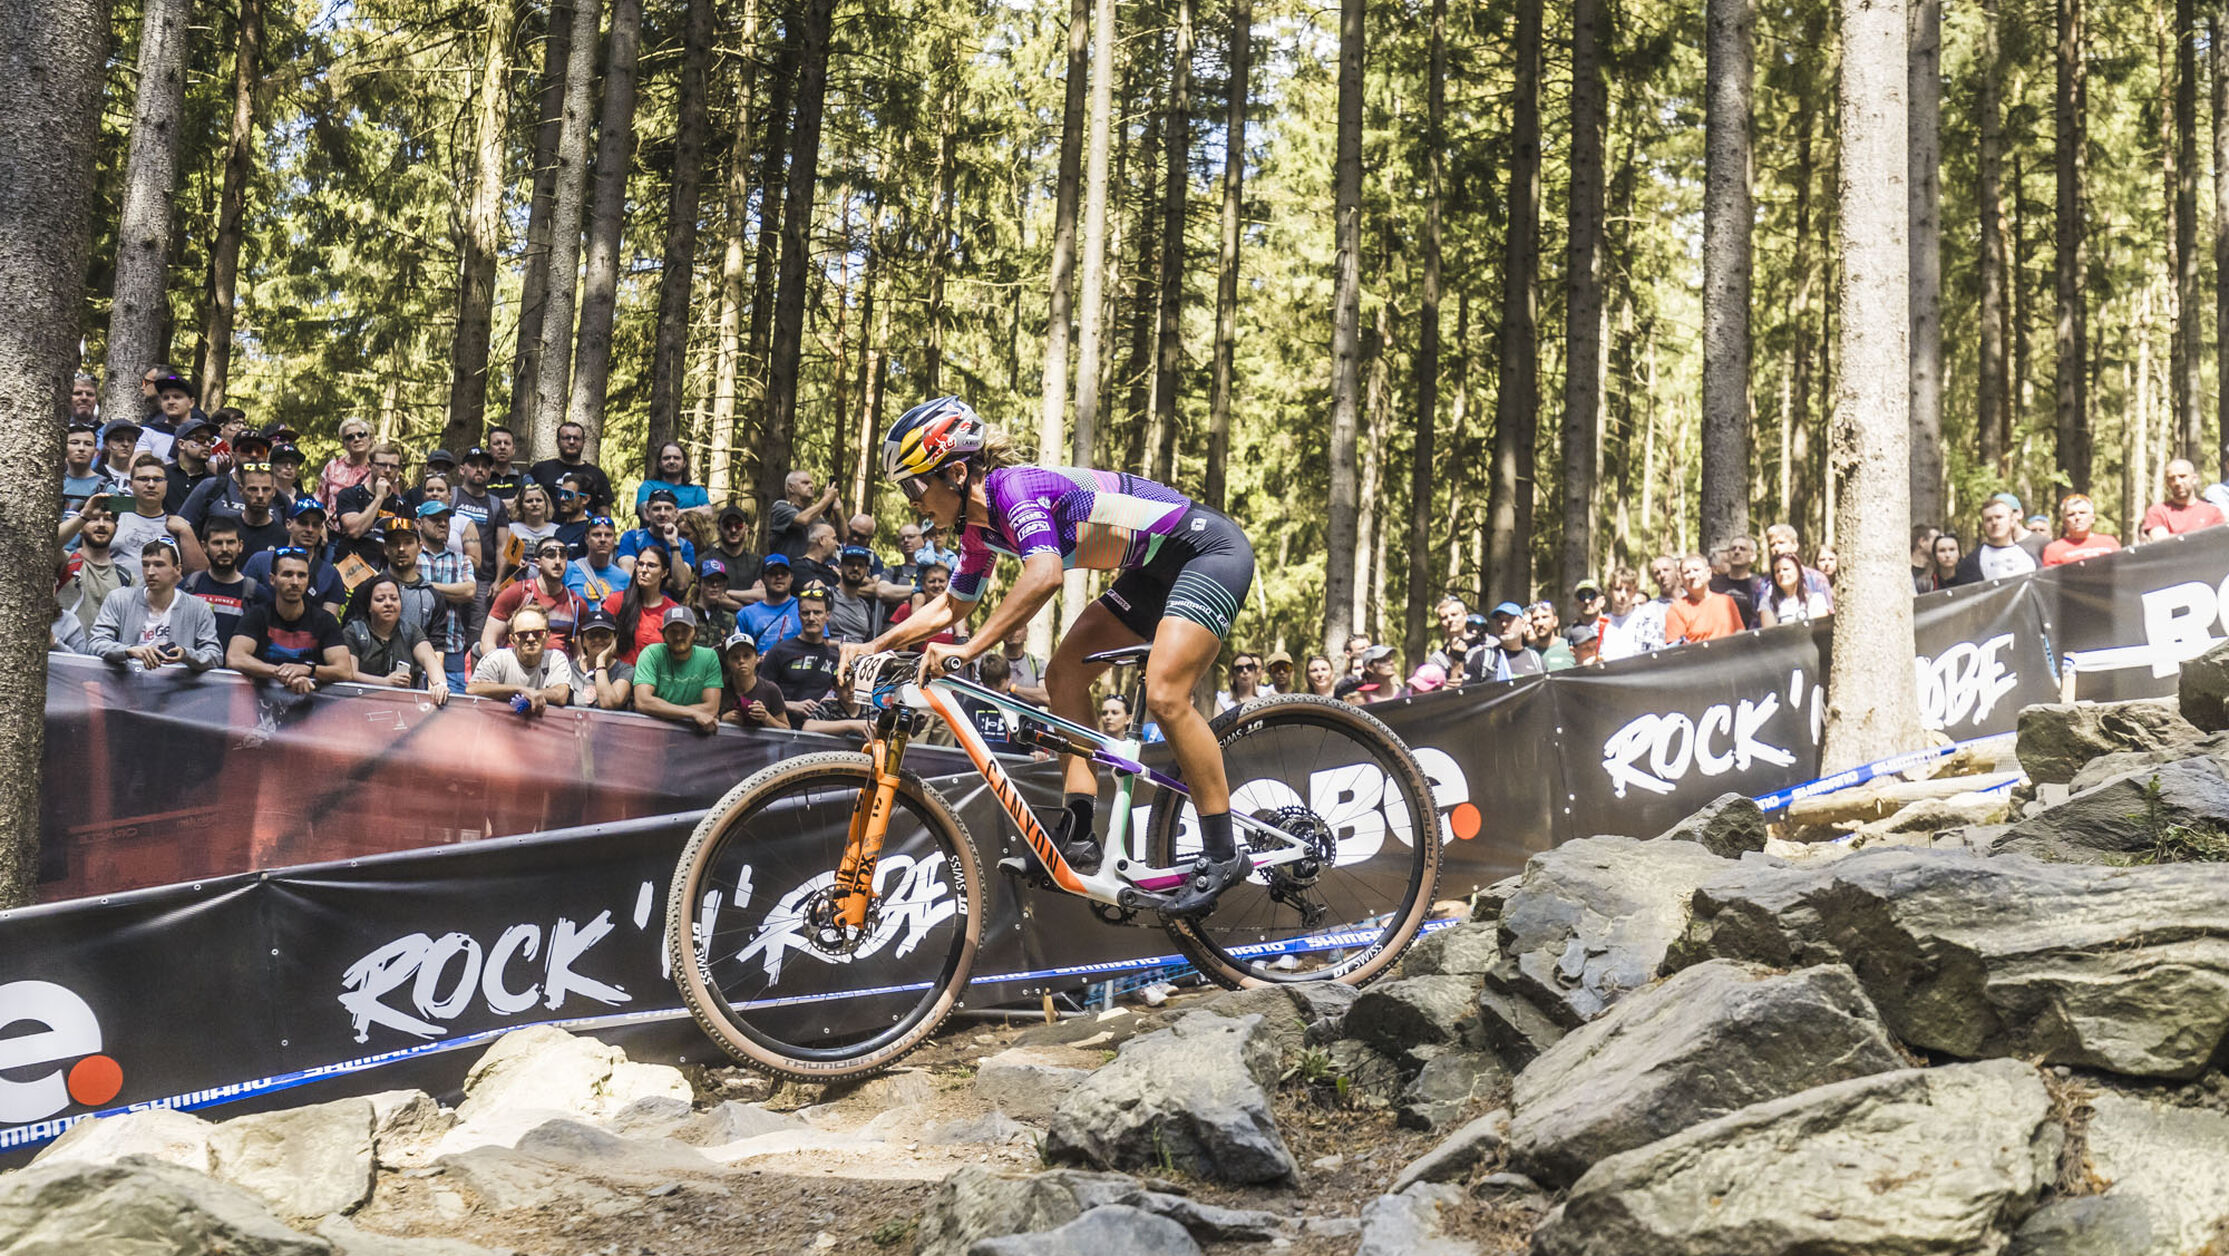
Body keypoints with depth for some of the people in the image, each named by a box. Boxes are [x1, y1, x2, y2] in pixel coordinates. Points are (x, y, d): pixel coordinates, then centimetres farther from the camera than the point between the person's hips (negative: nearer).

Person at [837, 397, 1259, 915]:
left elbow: (1044, 575, -40)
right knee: (1064, 674, 2)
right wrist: (871, 648, 13)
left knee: (1164, 696, -23)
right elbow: (951, 605, 20)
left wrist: (968, 649, -42)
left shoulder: (1016, 486, -23)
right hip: (1155, 571, 10)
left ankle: (1222, 854, -13)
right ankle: (1078, 835, 1)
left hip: (1210, 548, -10)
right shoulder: (981, 528, 6)